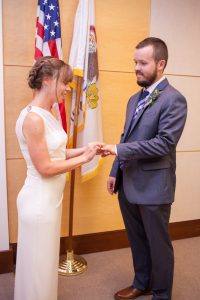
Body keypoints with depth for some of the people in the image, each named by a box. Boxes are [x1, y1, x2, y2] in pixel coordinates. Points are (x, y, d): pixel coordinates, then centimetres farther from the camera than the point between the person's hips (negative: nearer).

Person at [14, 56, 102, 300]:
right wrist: (84, 158, -14)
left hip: (51, 197, 9)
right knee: (38, 264, 10)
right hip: (39, 201, -9)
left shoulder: (48, 114, 7)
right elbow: (44, 167, -22)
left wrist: (84, 149, -1)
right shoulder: (33, 118, -22)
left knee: (46, 260, 24)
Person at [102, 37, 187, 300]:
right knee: (137, 240, 22)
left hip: (153, 187, -7)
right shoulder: (134, 99, 12)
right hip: (128, 184, 7)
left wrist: (118, 149, -22)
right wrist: (115, 172, 12)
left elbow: (164, 143, -21)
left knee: (158, 244, 11)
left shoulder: (174, 99, -13)